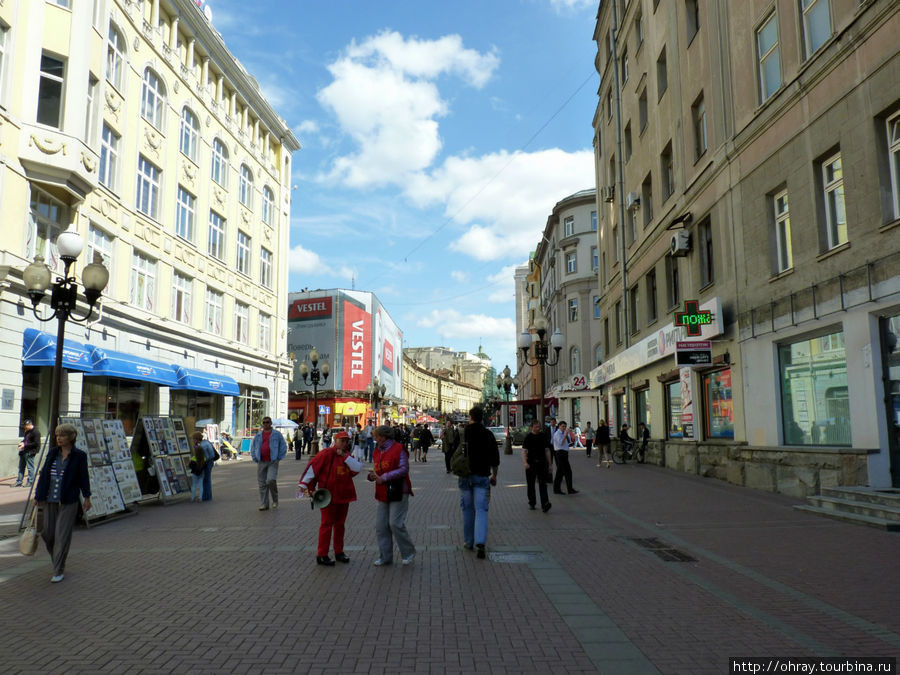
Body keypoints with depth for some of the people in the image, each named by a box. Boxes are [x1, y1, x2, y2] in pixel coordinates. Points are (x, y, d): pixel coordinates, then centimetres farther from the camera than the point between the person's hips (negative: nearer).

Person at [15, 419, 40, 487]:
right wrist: (22, 443, 7)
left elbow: (36, 443, -17)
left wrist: (25, 445, -17)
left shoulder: (36, 432, -13)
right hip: (23, 452, 10)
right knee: (21, 467, 13)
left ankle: (30, 482, 7)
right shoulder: (27, 432, 15)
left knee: (30, 467, -2)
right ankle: (19, 482, 19)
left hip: (30, 453, -9)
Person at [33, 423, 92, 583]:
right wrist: (37, 496, 8)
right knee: (48, 533, 9)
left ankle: (59, 571, 7)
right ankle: (59, 561, 33)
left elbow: (83, 477, -2)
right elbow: (44, 474, 8)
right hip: (50, 500, 4)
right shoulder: (53, 453, 5)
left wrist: (87, 498, -2)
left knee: (62, 536, -4)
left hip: (68, 502, -4)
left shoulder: (79, 456, -5)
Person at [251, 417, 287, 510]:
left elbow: (283, 447, 5)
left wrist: (278, 458, -2)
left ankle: (275, 500, 3)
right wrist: (255, 459, 10)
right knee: (262, 484, 4)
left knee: (271, 480, -18)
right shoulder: (258, 435, 13)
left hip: (272, 462, -4)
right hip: (261, 462, 4)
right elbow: (253, 447, 21)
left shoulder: (277, 434, 4)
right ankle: (264, 504, 12)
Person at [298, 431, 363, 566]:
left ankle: (339, 552, 26)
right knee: (327, 524, -1)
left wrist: (345, 456, -14)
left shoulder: (348, 456, 9)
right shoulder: (327, 453, -11)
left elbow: (357, 468, -6)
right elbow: (312, 466, -16)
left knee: (340, 524, 14)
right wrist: (304, 484, -20)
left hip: (344, 495, 6)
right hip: (328, 495, -6)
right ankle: (321, 555, 6)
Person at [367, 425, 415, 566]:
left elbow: (404, 469, -18)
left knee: (395, 523, -11)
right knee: (380, 525, 5)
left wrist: (383, 478, -20)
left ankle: (408, 552, 9)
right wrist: (372, 475, -2)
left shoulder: (398, 449, -10)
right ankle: (385, 557, 17)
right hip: (383, 494, 8)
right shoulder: (377, 452, 14)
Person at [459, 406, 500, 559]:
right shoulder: (488, 434, 1)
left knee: (467, 509, 12)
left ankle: (468, 542, 20)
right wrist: (494, 475, 14)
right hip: (482, 476, 0)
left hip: (465, 476, 1)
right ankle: (480, 542, -19)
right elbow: (495, 458, 3)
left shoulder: (462, 433, -1)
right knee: (481, 509, -2)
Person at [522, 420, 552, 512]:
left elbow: (547, 450, 15)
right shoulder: (528, 437, -1)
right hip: (531, 464, -1)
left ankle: (545, 504, -17)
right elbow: (524, 451, -6)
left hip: (542, 463, 1)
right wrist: (525, 462, -21)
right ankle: (532, 503, 24)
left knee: (542, 484, -9)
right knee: (531, 484, 9)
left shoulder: (543, 436, 9)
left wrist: (549, 464, 12)